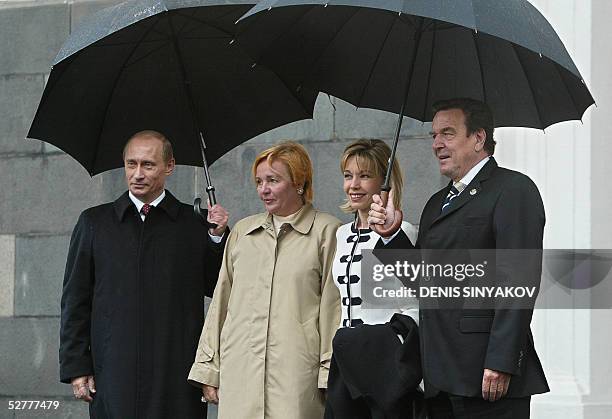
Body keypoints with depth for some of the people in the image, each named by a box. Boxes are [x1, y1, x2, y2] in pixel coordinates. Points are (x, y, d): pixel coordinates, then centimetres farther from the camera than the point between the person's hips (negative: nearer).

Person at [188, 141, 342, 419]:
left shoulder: (326, 232, 5)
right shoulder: (242, 232, 18)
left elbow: (333, 308, 1)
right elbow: (221, 302, 19)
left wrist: (329, 375, -5)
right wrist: (208, 369, 14)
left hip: (295, 374, -4)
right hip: (239, 373, 4)